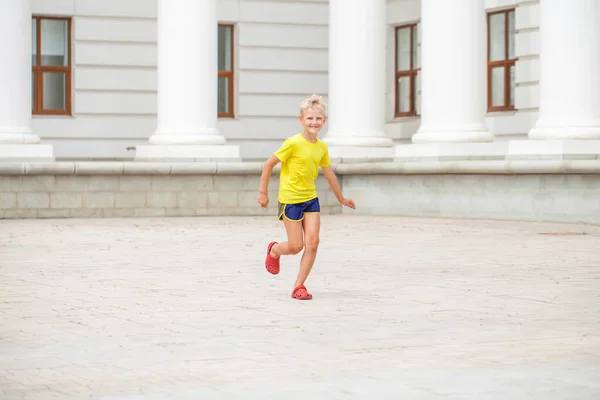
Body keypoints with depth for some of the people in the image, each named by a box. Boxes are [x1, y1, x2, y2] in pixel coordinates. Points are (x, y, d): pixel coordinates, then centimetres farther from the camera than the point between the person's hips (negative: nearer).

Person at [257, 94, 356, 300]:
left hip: (311, 199, 5)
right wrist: (263, 192, -6)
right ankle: (274, 250, 34)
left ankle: (299, 286, 3)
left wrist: (340, 198, 27)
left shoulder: (322, 147, 3)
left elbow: (329, 173, 17)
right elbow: (268, 164, -9)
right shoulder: (293, 143, -16)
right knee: (296, 246, -2)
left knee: (312, 242, -7)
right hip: (290, 199, -5)